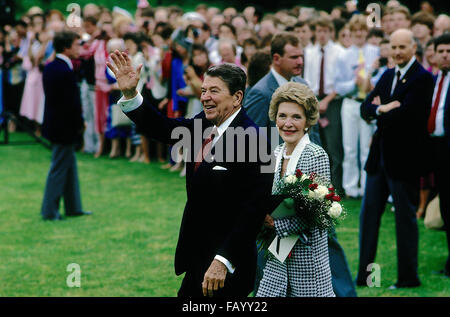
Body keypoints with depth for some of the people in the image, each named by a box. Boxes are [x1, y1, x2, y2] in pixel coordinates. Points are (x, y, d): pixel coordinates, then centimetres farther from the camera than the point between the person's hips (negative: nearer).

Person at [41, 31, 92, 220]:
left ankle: (73, 207, 25)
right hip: (64, 128, -9)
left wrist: (78, 122, 12)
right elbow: (73, 103, -23)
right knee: (59, 169, 0)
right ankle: (50, 211, 7)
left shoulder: (49, 68, 7)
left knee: (70, 166, 18)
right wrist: (80, 124, -7)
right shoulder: (65, 72, -23)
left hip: (54, 124, 10)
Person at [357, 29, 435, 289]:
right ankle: (363, 275, 18)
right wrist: (383, 108, -16)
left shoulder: (422, 79, -12)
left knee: (406, 217, 2)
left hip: (404, 159, -7)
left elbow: (404, 114, -22)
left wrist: (379, 111, -7)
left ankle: (409, 277, 11)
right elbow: (366, 109, 4)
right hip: (380, 157, 8)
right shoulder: (387, 76, 12)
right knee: (369, 214, 10)